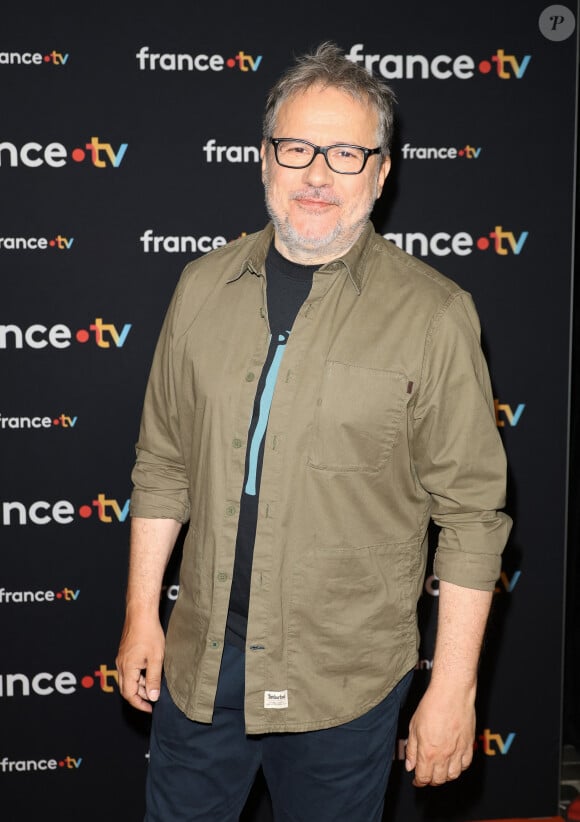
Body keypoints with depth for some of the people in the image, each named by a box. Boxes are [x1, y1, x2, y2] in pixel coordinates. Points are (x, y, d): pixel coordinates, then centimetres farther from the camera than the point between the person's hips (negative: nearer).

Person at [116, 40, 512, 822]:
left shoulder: (432, 315, -12)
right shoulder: (204, 286, 1)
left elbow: (472, 513, -10)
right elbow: (163, 463, 8)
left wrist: (453, 689, -10)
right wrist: (141, 613, 8)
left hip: (344, 680, -3)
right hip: (200, 659, 4)